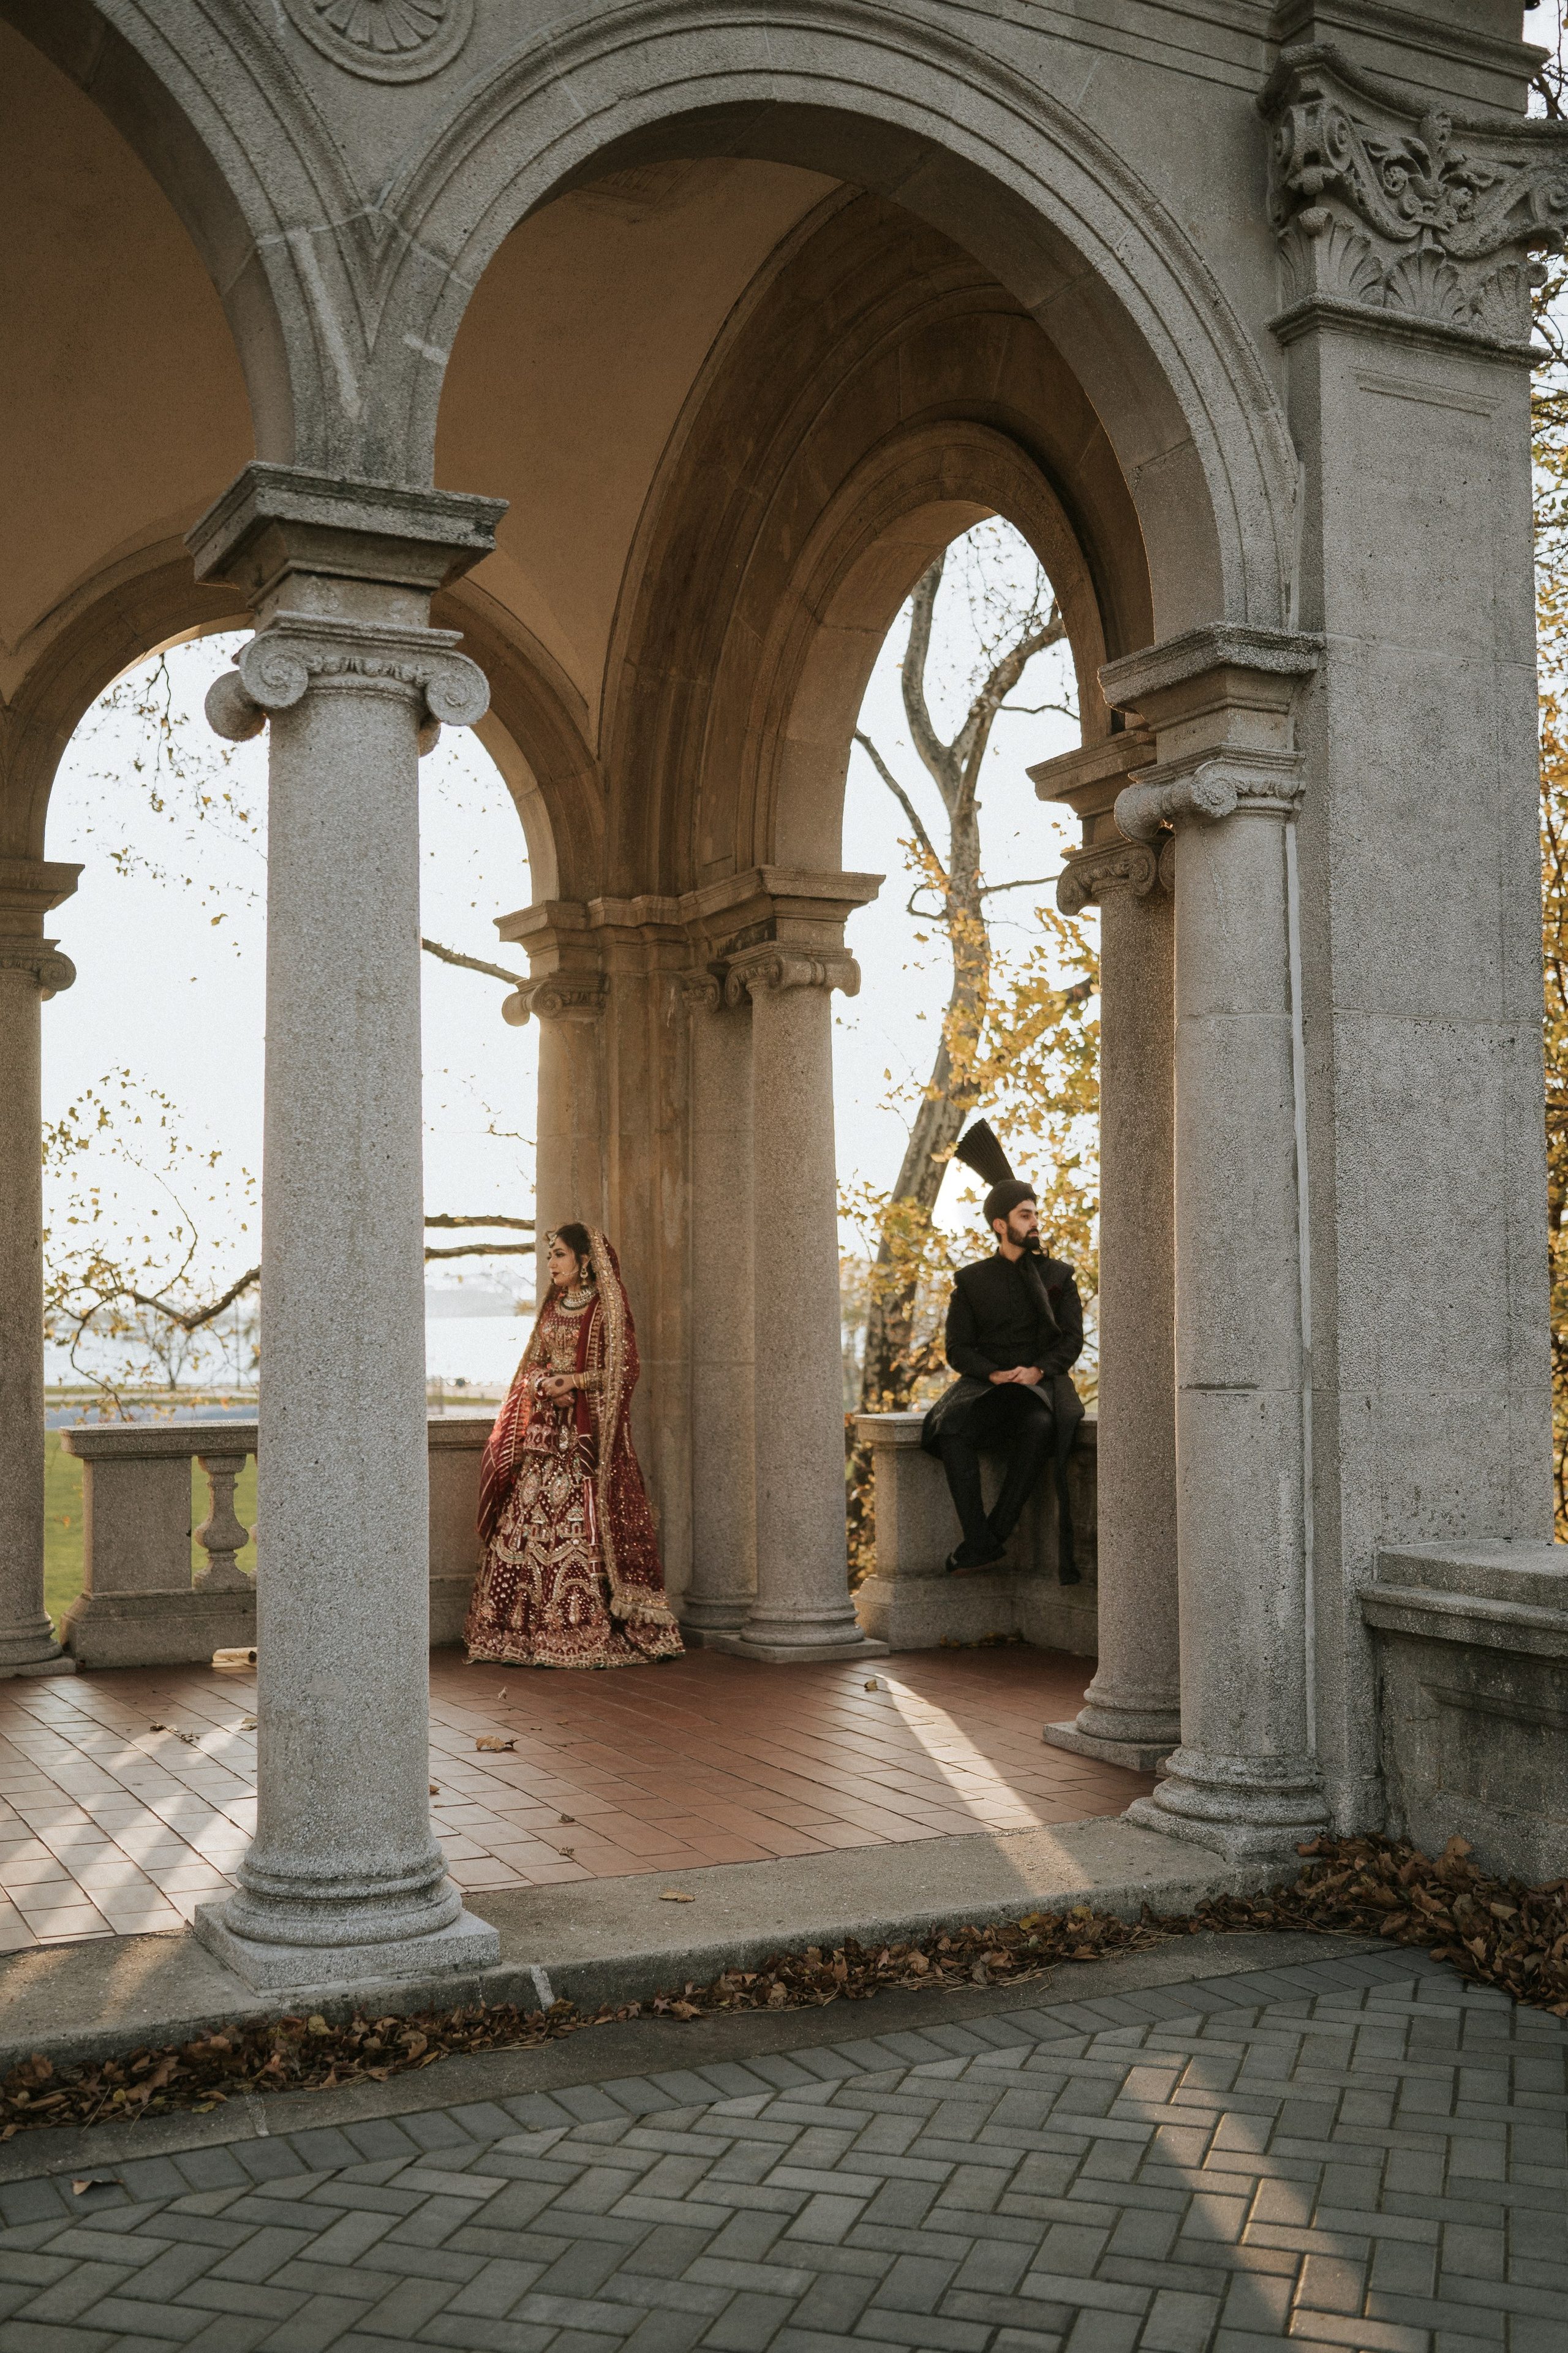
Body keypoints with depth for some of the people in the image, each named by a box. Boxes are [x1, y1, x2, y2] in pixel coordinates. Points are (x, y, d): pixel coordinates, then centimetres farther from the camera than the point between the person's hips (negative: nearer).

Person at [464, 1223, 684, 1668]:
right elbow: (530, 1366, 17)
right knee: (529, 1519, 0)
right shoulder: (551, 1309, 18)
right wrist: (545, 1385, -5)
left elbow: (623, 1369, -6)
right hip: (543, 1430, 6)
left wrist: (576, 1382, -16)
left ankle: (589, 1630, -8)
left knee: (583, 1524, -11)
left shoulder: (606, 1309, -2)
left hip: (585, 1433, -6)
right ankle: (526, 1631, 2)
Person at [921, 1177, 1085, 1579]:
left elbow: (1072, 1339, 4)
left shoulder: (1058, 1276, 14)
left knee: (1040, 1425, -38)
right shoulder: (971, 1281, 12)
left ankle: (997, 1531, -30)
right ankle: (978, 1544, -34)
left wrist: (1037, 1370, -16)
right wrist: (994, 1375, -16)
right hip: (985, 1382, 1)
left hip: (1043, 1382, -1)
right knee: (952, 1426, -34)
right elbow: (958, 1349, 4)